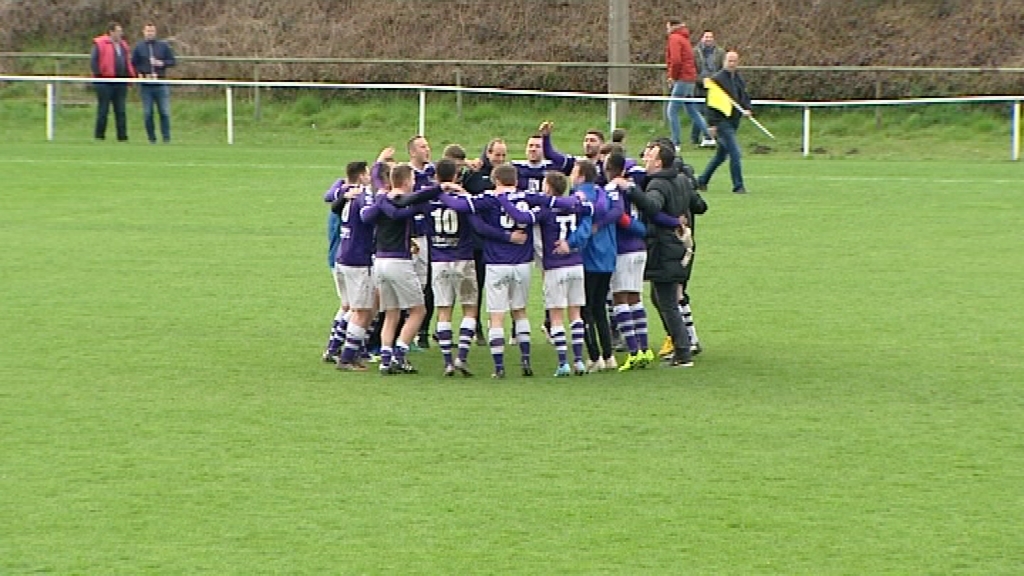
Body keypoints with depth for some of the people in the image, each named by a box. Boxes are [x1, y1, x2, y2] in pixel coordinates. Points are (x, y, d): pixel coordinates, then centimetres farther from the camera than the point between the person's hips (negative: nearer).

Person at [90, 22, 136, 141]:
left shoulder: (123, 45, 18)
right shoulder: (99, 44, -3)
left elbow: (128, 61, 24)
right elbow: (94, 60, -8)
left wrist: (130, 75, 12)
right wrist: (98, 74, -16)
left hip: (120, 82, 6)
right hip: (105, 83, -6)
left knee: (120, 110, 5)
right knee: (103, 110, -1)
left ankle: (122, 136, 6)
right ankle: (99, 135, 6)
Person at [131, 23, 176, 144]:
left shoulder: (163, 46, 7)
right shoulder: (138, 47, 7)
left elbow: (172, 61, 8)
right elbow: (133, 64, 10)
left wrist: (162, 63, -10)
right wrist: (140, 74, -7)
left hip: (161, 85, 0)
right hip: (145, 86, 0)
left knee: (165, 112, -4)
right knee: (147, 113, 1)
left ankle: (166, 138, 2)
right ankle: (152, 139, 10)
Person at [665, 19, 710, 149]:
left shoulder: (674, 38, -9)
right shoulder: (684, 38, 20)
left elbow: (676, 60, -20)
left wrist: (672, 76, -8)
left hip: (682, 79, -10)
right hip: (690, 79, 10)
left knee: (672, 111, -8)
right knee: (692, 111, 17)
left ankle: (676, 142, -11)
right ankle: (710, 135, 18)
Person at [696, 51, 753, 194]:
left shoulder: (739, 79, 12)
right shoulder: (717, 79, -9)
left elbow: (744, 96, 21)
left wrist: (747, 109, -1)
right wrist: (712, 124, -15)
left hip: (734, 121, 8)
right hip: (722, 122, -8)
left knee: (721, 155, 15)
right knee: (735, 152, -13)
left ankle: (702, 181, 28)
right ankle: (738, 186, -7)